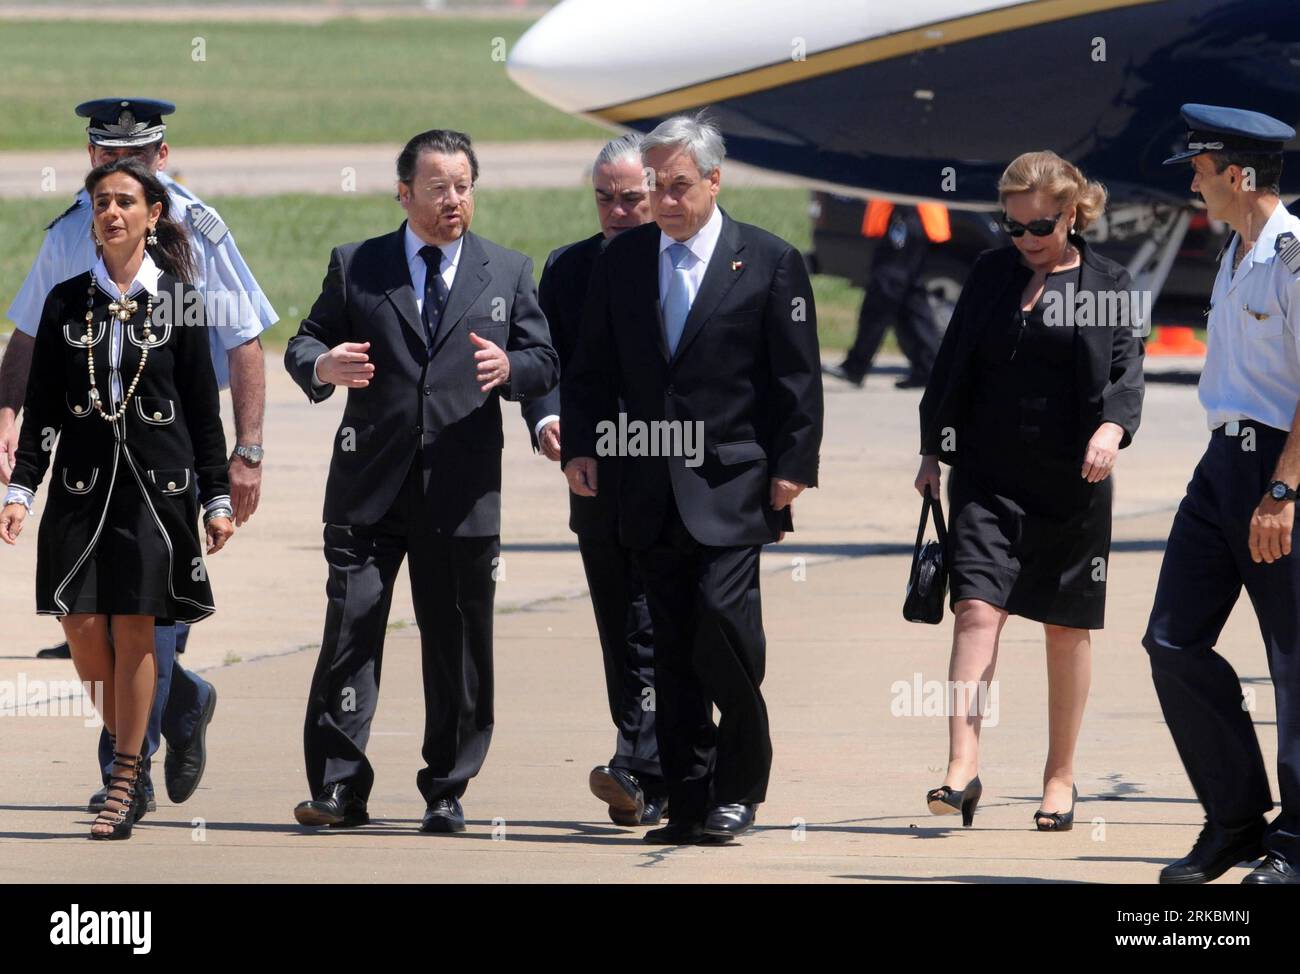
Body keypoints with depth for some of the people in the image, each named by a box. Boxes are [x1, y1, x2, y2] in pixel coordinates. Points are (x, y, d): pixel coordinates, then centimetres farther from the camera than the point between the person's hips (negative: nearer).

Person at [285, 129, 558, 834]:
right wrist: (321, 366, -16)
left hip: (462, 491, 1)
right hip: (370, 486, -1)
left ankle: (447, 794, 12)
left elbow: (545, 364, 9)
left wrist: (509, 368, -14)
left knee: (457, 646, 3)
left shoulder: (508, 273, 12)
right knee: (351, 631, -6)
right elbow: (304, 342, 8)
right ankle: (338, 790, -2)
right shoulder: (355, 267, 9)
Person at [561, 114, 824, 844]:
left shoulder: (770, 263, 1)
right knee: (673, 648, 5)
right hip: (652, 493, 4)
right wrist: (580, 445, 2)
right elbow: (593, 367, 15)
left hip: (732, 486, -4)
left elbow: (798, 377, 0)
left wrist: (792, 467, -7)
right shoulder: (622, 261, 11)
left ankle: (739, 786, -3)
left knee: (723, 618, -17)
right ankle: (689, 801, 10)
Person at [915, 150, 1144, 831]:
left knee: (1066, 630, 6)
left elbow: (1127, 371, -5)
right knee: (976, 610, -13)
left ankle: (1060, 777, 17)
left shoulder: (1107, 286, 3)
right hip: (987, 477, 1)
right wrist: (932, 450, 12)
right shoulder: (990, 274, 9)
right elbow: (952, 366, 14)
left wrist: (1113, 426, -24)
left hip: (1071, 481, -1)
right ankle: (963, 768, -20)